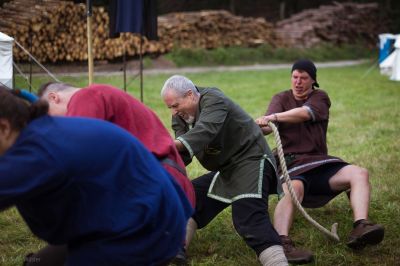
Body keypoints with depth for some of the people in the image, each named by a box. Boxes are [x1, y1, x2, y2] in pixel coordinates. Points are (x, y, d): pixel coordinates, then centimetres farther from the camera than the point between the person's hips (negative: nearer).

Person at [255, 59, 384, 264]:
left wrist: (272, 117, -31)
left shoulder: (320, 97, 9)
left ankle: (360, 228, -40)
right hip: (291, 163, -3)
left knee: (359, 174, -21)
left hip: (319, 162, 3)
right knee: (294, 187, -36)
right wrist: (258, 126, -37)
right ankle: (281, 243, -57)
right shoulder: (281, 99, 9)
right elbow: (267, 127, -11)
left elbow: (304, 113, -16)